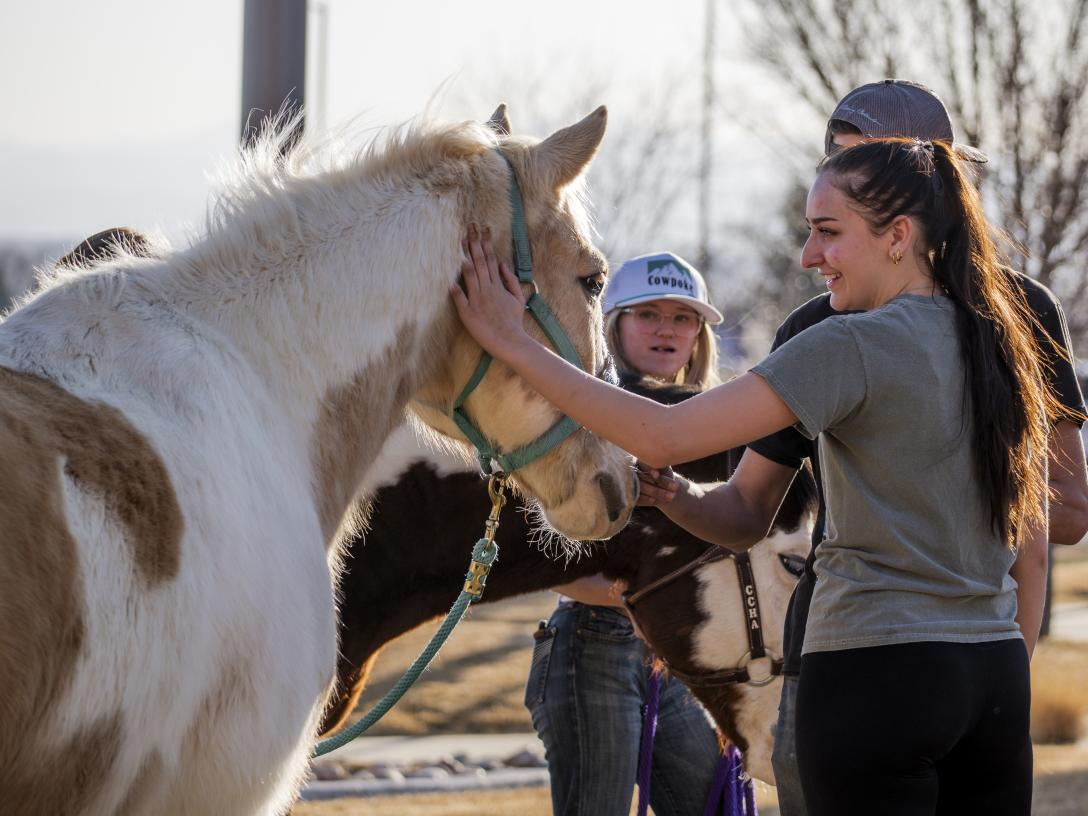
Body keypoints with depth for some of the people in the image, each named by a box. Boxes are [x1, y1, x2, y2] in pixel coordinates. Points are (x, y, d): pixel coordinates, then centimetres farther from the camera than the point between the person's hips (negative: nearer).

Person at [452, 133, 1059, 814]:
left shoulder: (855, 345, -13)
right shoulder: (1003, 346, 11)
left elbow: (662, 437, -18)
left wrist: (514, 343, -13)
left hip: (876, 674, -7)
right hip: (998, 672, 8)